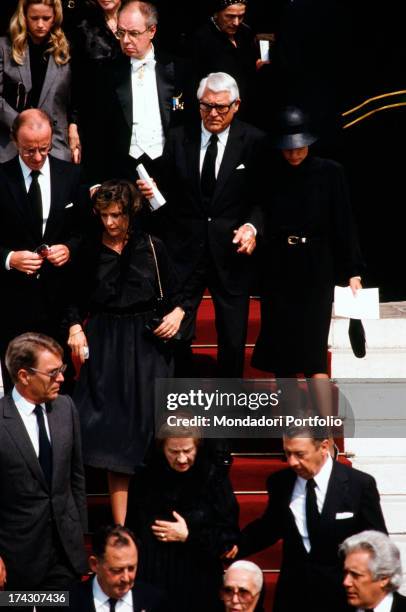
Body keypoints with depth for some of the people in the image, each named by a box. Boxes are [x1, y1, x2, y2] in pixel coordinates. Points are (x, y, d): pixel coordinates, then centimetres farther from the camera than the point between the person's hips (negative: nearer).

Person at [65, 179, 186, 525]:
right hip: (105, 346, 0)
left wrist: (177, 314, -11)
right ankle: (121, 524, -5)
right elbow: (75, 301, 10)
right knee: (114, 431, -6)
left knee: (147, 424, -3)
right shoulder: (89, 251, 3)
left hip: (148, 344, 0)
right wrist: (75, 327, -8)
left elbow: (173, 294, 8)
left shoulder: (151, 247, 2)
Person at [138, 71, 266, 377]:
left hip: (231, 249, -1)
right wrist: (152, 190, -17)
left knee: (233, 340, 8)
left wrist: (252, 226, -20)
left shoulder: (254, 142, -2)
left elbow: (263, 197, -3)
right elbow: (168, 192, 5)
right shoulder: (179, 139, 4)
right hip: (185, 249, 1)